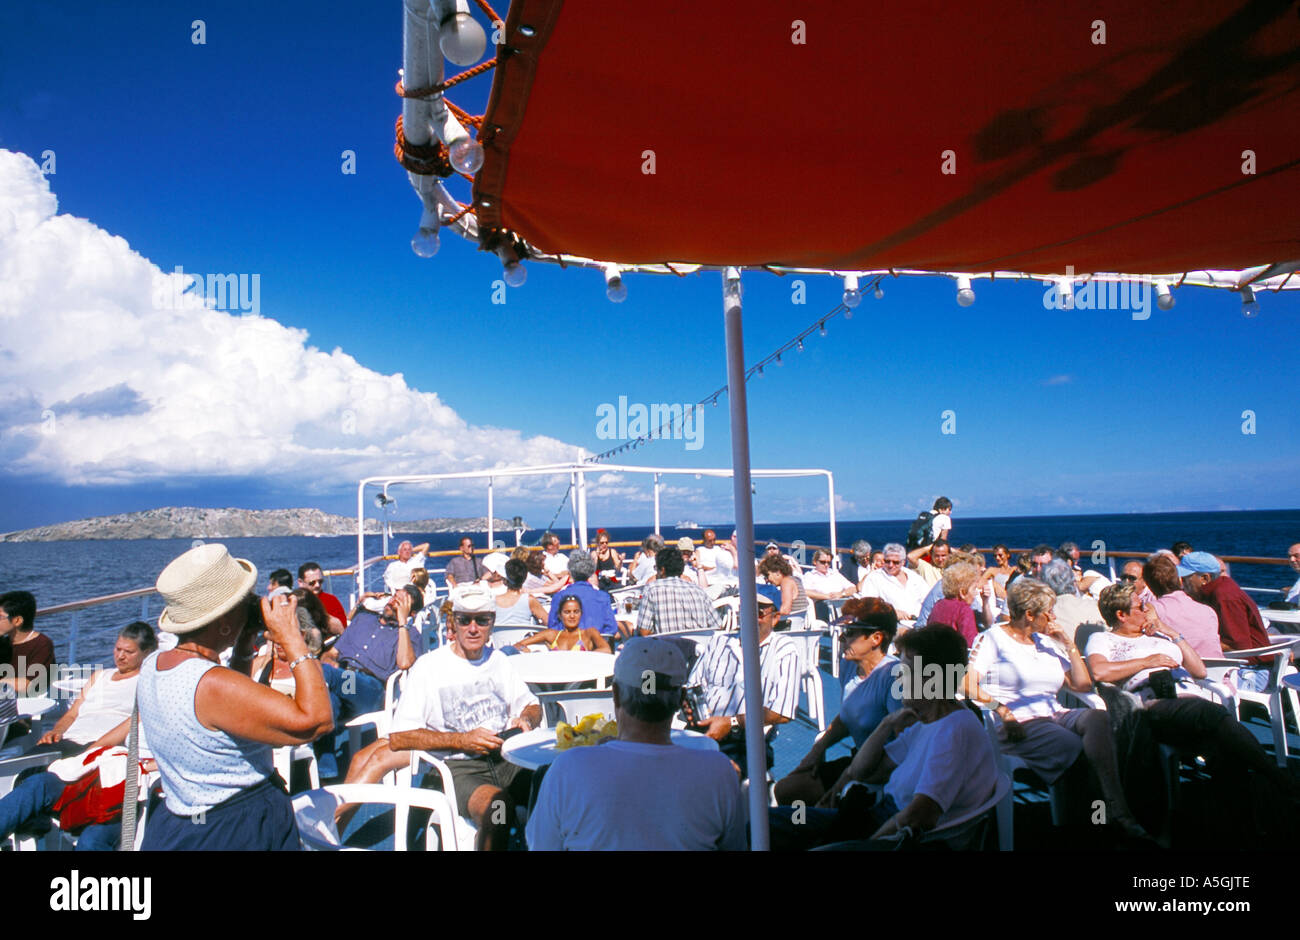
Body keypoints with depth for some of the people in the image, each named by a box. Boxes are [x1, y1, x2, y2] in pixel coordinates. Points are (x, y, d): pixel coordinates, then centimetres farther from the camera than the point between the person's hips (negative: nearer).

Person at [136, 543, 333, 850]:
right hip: (242, 835, -9)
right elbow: (315, 719, -34)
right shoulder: (212, 684, -30)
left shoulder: (151, 666, -1)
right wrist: (292, 639, -26)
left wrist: (243, 649, 4)